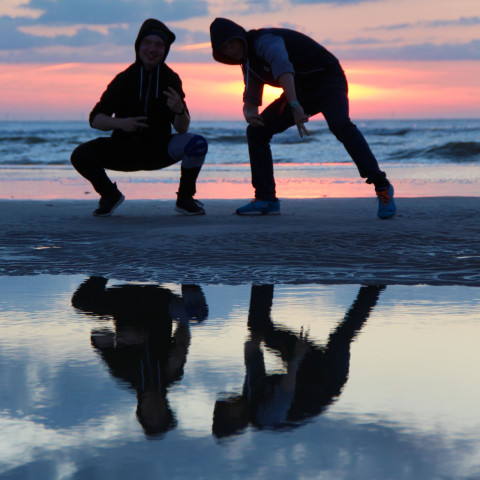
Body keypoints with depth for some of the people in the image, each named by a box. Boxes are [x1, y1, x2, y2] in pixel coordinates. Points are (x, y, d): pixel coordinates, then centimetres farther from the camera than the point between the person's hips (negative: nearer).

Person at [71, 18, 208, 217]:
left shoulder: (170, 79, -3)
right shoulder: (124, 79, -7)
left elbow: (182, 129, -8)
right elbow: (95, 119, -9)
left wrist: (180, 110, -31)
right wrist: (120, 123, -29)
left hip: (159, 151, 0)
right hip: (124, 151, 0)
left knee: (197, 144, -28)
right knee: (80, 156, -24)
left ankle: (185, 198, -2)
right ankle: (110, 195, 8)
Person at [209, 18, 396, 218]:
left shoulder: (264, 40, -22)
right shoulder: (249, 62, 8)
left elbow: (282, 66, -41)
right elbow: (251, 99, 12)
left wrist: (294, 106, -53)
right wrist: (249, 113, -14)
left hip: (327, 78, -9)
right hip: (301, 91, 9)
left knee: (340, 125, -36)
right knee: (256, 131, -1)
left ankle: (382, 187, -33)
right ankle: (266, 198, 6)